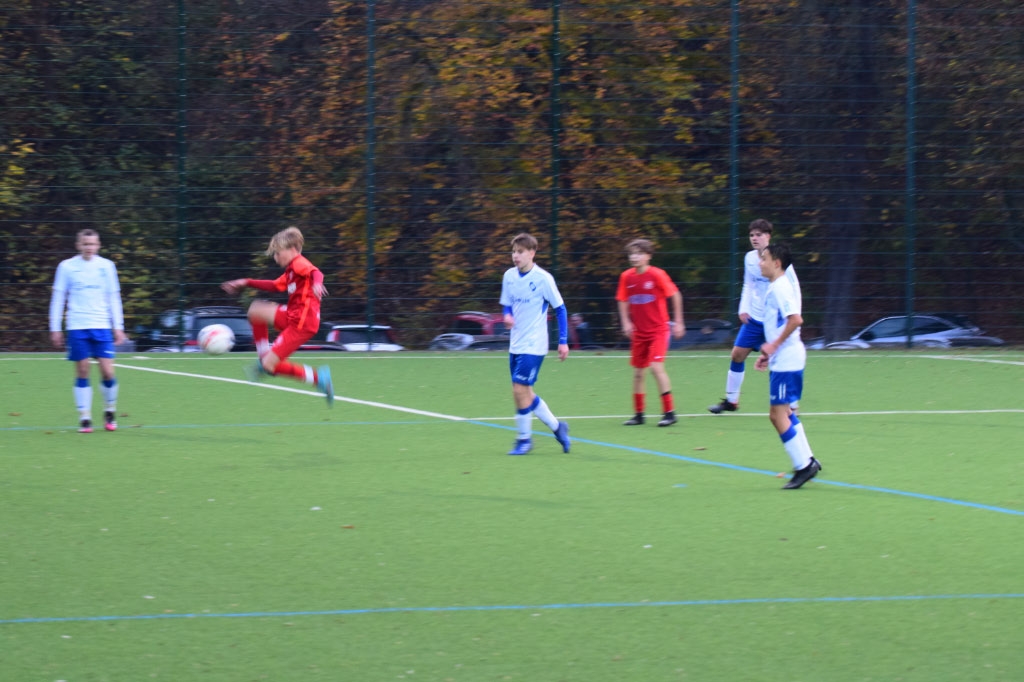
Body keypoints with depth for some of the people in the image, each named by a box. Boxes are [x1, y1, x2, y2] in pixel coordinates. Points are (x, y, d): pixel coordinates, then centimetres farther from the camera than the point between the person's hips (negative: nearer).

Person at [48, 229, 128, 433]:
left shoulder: (106, 266, 8)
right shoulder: (67, 267, 4)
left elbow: (114, 297, 12)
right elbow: (58, 298, 7)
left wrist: (118, 327, 8)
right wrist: (55, 328, 3)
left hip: (102, 326, 1)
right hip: (77, 327, -1)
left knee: (107, 371, -6)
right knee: (82, 371, -1)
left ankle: (110, 412, 15)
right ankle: (84, 418, 6)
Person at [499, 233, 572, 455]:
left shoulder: (543, 278, -12)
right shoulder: (509, 276, 4)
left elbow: (560, 309, -6)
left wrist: (563, 341, -8)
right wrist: (507, 316, -8)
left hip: (533, 345, -7)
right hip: (515, 344, 7)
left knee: (520, 390, -11)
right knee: (524, 393, 10)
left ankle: (523, 439, 3)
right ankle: (557, 427, 27)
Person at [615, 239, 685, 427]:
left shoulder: (657, 275, -13)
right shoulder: (626, 277, 0)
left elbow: (675, 295, -4)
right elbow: (623, 301, 12)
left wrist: (678, 322, -3)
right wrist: (626, 322, -1)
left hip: (658, 330, -5)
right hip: (638, 332, 5)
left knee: (656, 367, -18)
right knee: (637, 372, 8)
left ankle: (669, 412, -11)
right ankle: (639, 414, 19)